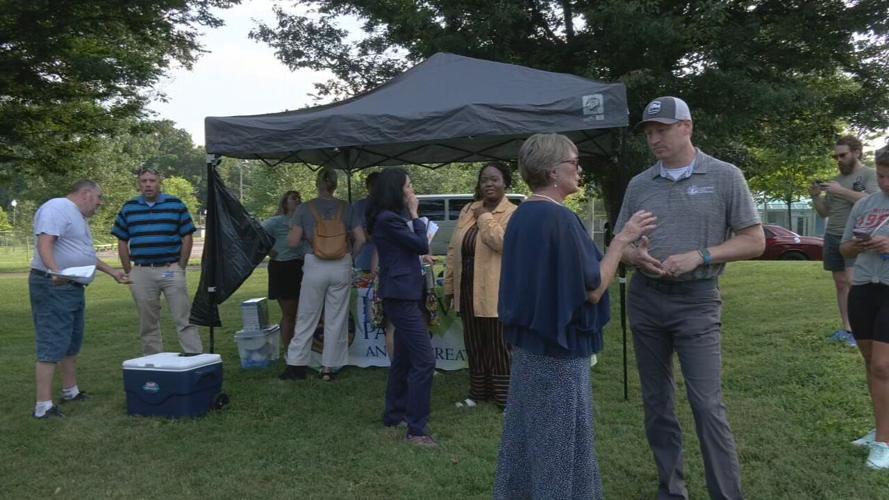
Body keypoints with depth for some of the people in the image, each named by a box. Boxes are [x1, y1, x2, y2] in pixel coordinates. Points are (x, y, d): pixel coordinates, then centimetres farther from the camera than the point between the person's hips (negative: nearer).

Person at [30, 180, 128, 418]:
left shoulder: (78, 216, 21)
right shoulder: (57, 208, -12)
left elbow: (84, 253, 30)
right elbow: (44, 243, -25)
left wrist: (112, 272, 34)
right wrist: (54, 271, -40)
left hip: (73, 288, 11)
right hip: (53, 287, -11)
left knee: (72, 343, 18)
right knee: (52, 345, -12)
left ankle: (70, 391, 31)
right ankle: (43, 406, -11)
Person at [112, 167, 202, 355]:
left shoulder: (176, 205, 4)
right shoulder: (128, 208, 10)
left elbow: (187, 238, 5)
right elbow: (122, 242, 13)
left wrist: (181, 268, 0)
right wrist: (129, 272, 7)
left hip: (171, 270, -2)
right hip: (141, 273, 2)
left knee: (184, 319, -3)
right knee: (148, 324, 9)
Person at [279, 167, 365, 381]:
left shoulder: (304, 209, -2)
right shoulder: (345, 208, 2)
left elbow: (293, 241, -5)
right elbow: (360, 239, -2)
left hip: (315, 267, -1)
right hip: (342, 267, 1)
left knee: (307, 317, 10)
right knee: (336, 318, 8)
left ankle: (296, 364, 14)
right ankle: (328, 368, 12)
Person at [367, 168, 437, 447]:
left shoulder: (392, 218, 16)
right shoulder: (388, 219, -16)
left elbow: (415, 247, 16)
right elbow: (422, 245, -12)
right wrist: (414, 214, -4)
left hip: (403, 295, 11)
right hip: (401, 296, -11)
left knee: (403, 358, 18)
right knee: (424, 361, -12)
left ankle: (394, 416, 29)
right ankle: (416, 429, -8)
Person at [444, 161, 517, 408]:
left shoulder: (512, 213, -7)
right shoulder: (467, 211, 11)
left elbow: (503, 243, -26)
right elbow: (453, 249, 13)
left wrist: (484, 217, -14)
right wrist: (449, 285, 10)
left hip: (495, 291, -6)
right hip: (468, 289, 6)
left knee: (498, 345, 3)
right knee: (474, 344, 15)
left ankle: (504, 396, 14)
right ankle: (479, 392, 28)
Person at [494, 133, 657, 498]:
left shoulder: (521, 217, 7)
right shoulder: (560, 219, -20)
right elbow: (592, 289, -17)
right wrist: (623, 238, -11)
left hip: (528, 344, 9)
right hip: (558, 350, -9)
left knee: (529, 439, 19)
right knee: (560, 446, 5)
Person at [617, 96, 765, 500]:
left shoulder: (725, 176, -2)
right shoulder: (639, 185, 7)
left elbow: (754, 241, -3)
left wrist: (698, 257, -16)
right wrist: (635, 255, -11)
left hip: (697, 300, -4)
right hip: (645, 299, 4)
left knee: (707, 404, -8)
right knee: (656, 401, 10)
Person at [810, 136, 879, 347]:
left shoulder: (870, 174, 0)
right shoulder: (835, 180, 17)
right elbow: (825, 212, 20)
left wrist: (842, 191, -18)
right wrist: (816, 197, 1)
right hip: (832, 237, 6)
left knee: (852, 281, -18)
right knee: (840, 284, 4)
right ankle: (847, 329, 7)